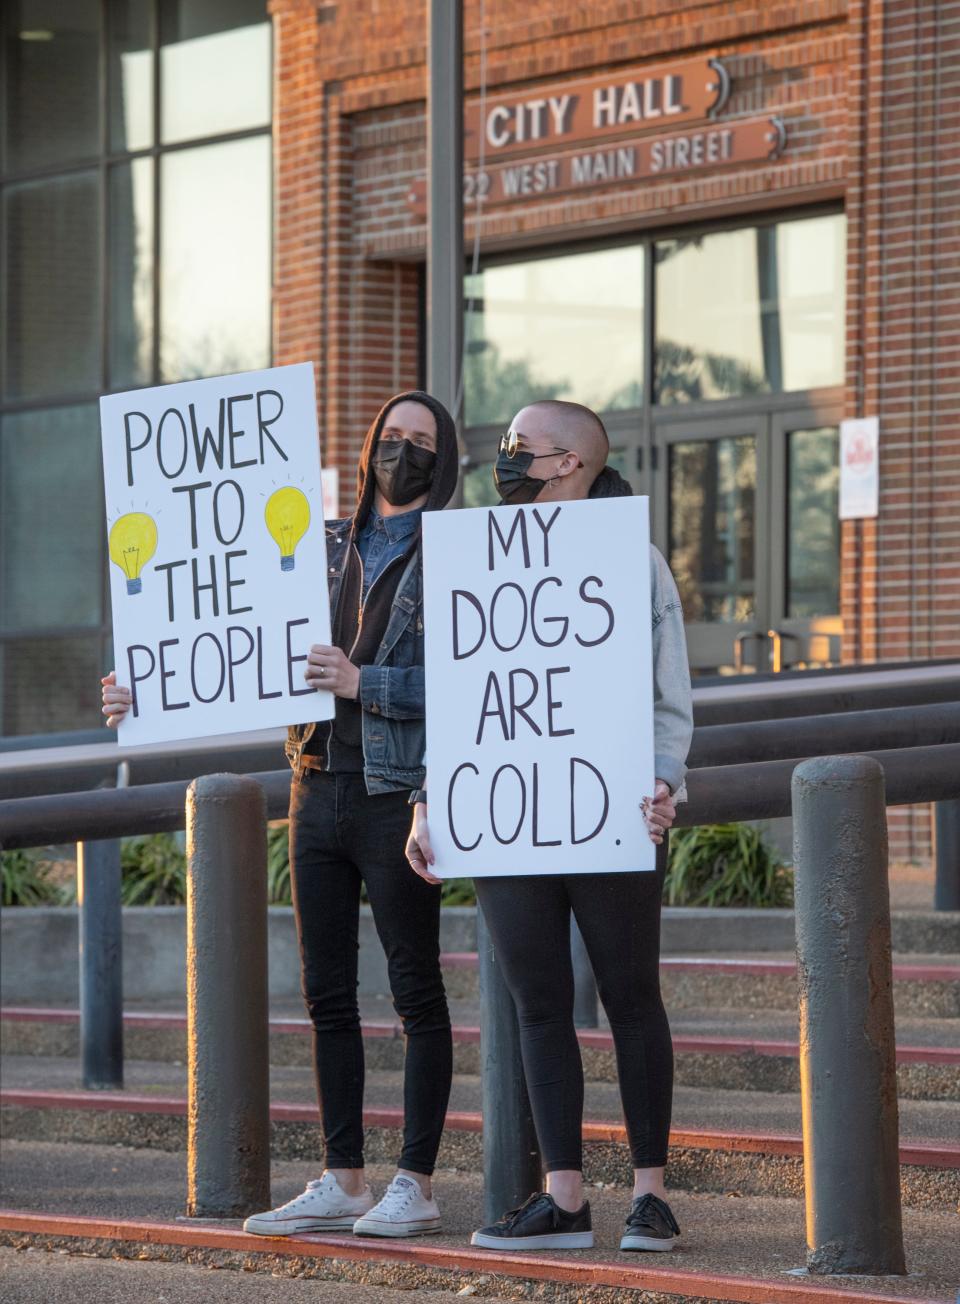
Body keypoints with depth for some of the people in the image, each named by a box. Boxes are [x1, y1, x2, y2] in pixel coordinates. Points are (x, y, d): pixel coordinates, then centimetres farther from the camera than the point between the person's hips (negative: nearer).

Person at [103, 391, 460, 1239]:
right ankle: (343, 1183, 12)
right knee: (328, 993, 7)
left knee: (416, 991, -2)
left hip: (397, 795, -6)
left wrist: (363, 683, -21)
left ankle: (416, 1185, 1)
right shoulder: (327, 550, 15)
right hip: (318, 789, 6)